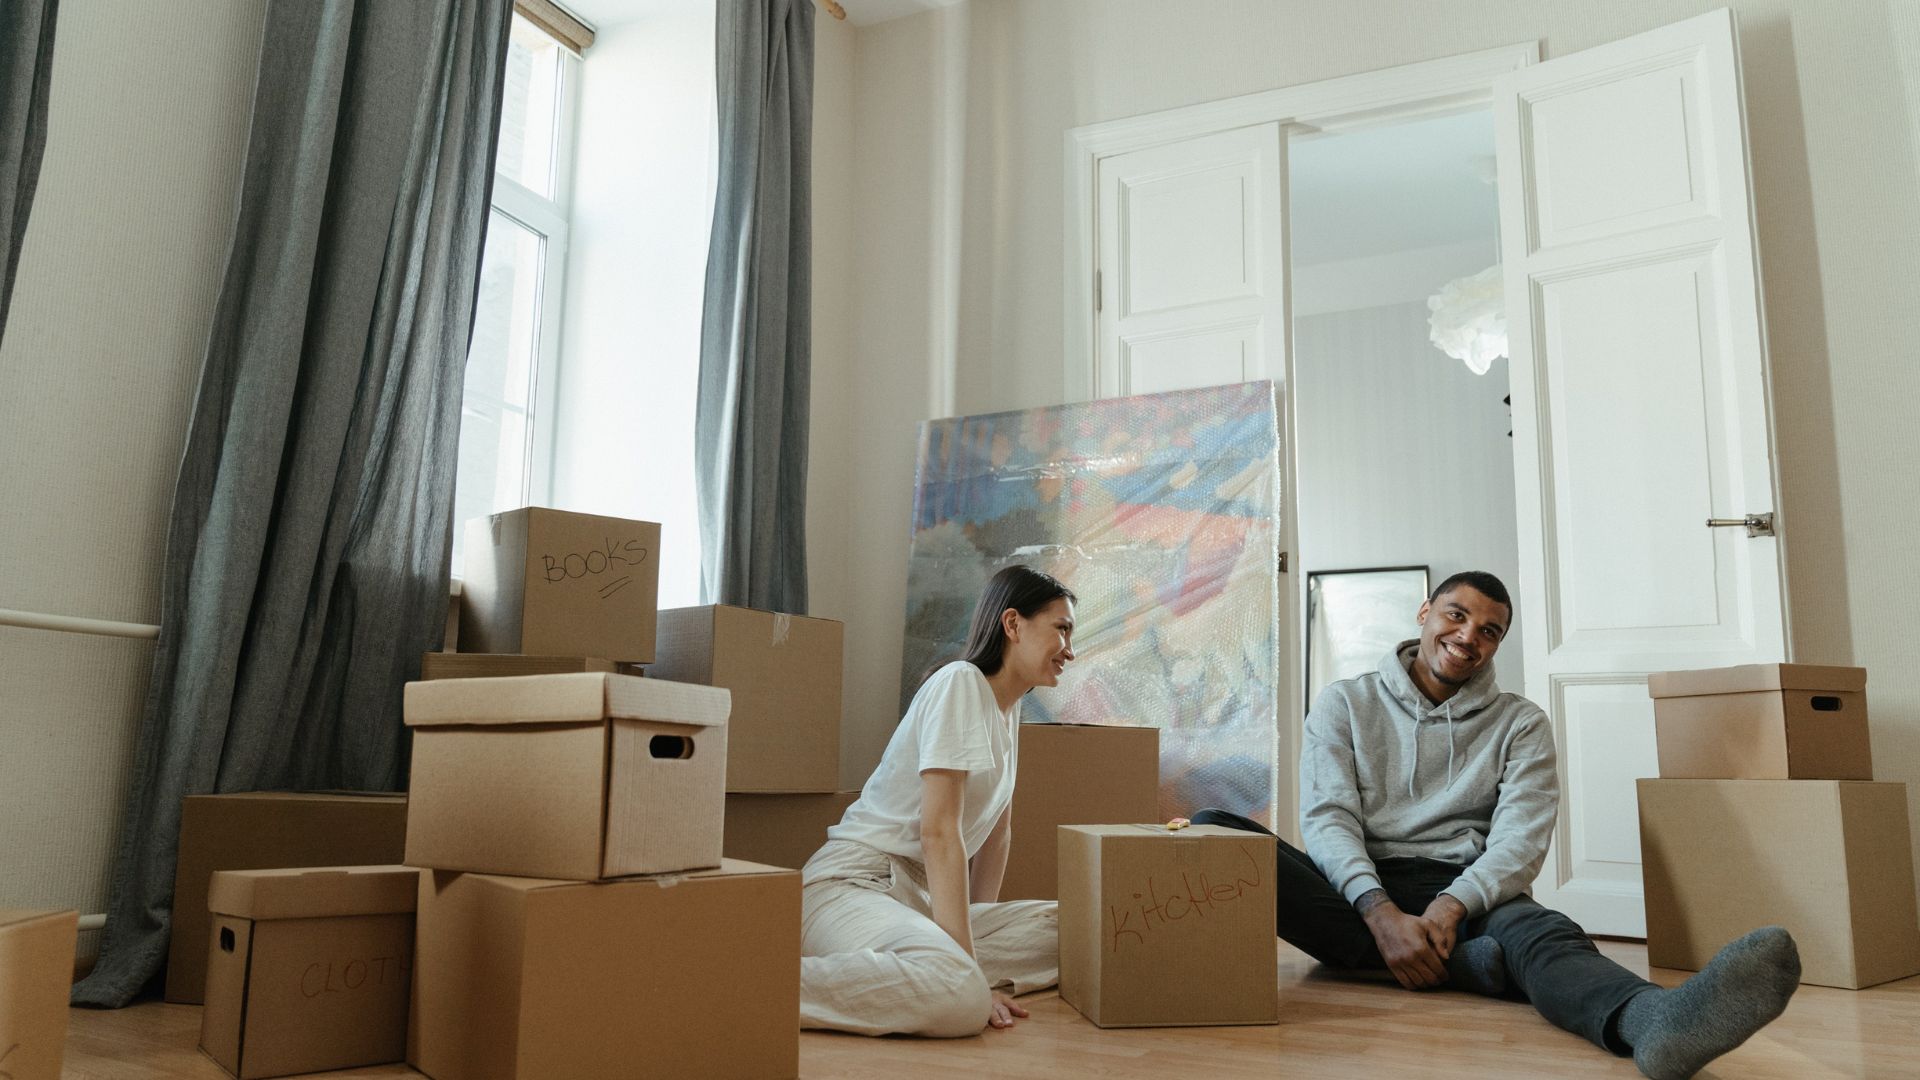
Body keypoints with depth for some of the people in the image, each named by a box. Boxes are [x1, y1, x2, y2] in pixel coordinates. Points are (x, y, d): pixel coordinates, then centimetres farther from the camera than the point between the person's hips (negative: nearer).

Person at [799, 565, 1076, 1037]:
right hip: (850, 885, -8)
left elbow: (998, 831, 21)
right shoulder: (960, 683, -12)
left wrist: (980, 926, 13)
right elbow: (939, 831, -20)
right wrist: (969, 963, -24)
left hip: (918, 893, 9)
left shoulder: (1009, 708, 16)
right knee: (961, 996, -37)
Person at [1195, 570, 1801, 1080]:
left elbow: (1521, 839, -2)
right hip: (1356, 892, 0)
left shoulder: (1520, 724, 13)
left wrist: (1453, 904, -23)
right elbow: (1327, 819, -3)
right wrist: (1381, 912, -23)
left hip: (1464, 892, 0)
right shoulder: (1345, 705, 11)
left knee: (1540, 932, -36)